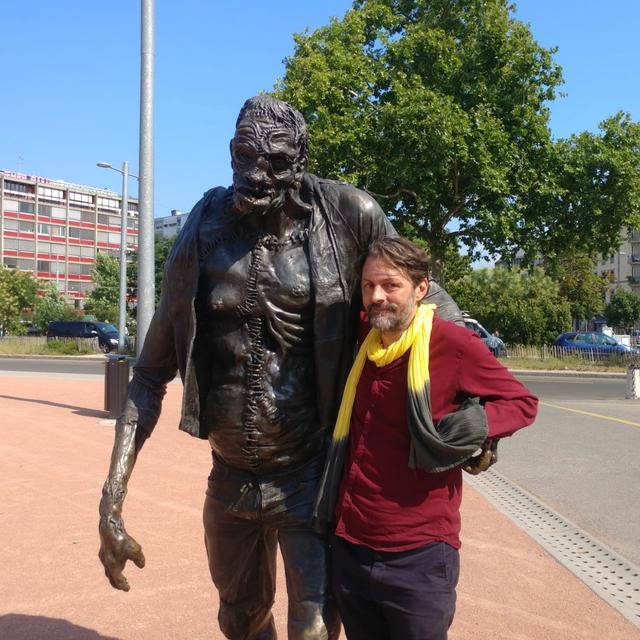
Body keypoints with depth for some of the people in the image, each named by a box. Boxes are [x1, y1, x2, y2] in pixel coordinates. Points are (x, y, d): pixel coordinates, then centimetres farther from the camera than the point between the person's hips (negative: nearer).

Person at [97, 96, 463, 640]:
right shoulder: (203, 239, -8)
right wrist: (112, 502, -8)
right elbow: (152, 375, -3)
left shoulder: (348, 217, -15)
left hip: (308, 477, -3)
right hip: (230, 478, 4)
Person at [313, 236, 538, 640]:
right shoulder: (364, 347, 5)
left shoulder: (452, 343, -13)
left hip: (419, 556, -5)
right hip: (349, 547, 6)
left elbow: (522, 402, -4)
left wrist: (473, 425, -21)